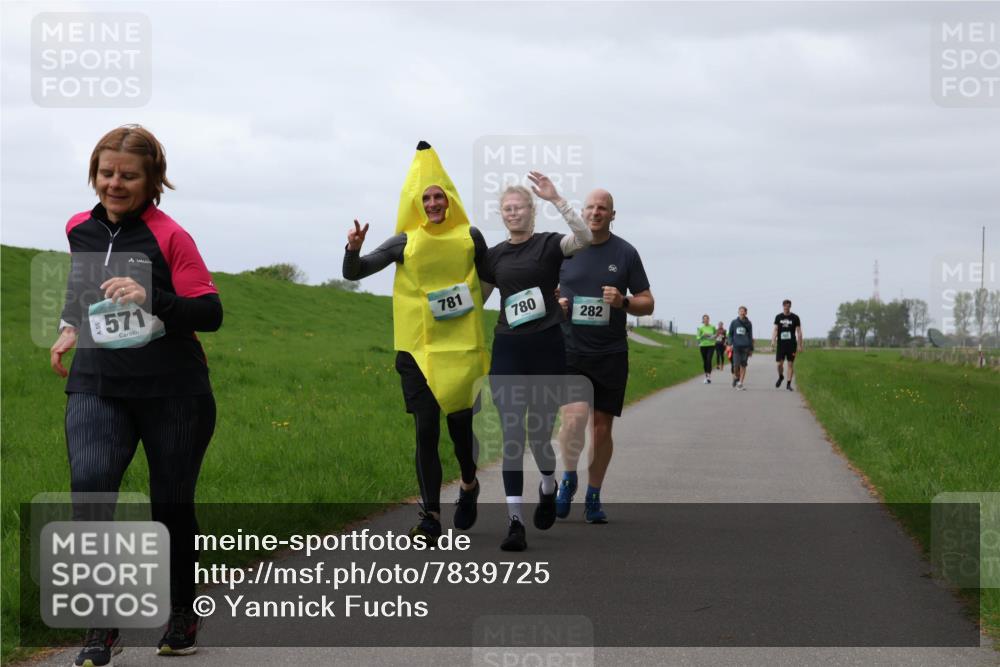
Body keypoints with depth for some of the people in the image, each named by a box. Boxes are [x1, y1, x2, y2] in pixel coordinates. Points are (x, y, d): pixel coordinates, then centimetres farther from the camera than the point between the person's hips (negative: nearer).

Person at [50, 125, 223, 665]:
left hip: (173, 393, -3)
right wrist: (72, 327, 14)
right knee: (88, 489, -20)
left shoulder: (169, 236, -8)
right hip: (97, 389, 3)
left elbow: (210, 313, -12)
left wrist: (150, 297, -26)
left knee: (171, 505, 9)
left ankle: (182, 615, 33)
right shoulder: (79, 230, 6)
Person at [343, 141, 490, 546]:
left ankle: (469, 485, 35)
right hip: (417, 349, 0)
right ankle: (430, 515, -1)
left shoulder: (470, 238, 3)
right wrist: (354, 250, -16)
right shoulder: (405, 243, 0)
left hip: (461, 347, 0)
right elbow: (353, 273, 2)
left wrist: (473, 306, 7)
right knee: (426, 429, -4)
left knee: (459, 422, 2)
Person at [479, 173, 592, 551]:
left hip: (546, 348, -3)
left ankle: (548, 487, 39)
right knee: (511, 434, -6)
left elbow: (585, 238, -22)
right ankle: (515, 522, -8)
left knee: (539, 432, 5)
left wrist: (555, 198, -27)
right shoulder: (495, 255, 11)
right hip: (507, 350, 3)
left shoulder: (549, 245, -1)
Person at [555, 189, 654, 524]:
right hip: (569, 349, -1)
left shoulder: (625, 253, 3)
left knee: (602, 427, 4)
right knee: (575, 416, -19)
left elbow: (647, 304, 6)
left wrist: (623, 302, -14)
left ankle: (593, 497, 20)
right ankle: (568, 477, 7)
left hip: (611, 354, 1)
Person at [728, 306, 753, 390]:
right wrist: (731, 343, -5)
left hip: (745, 347, 1)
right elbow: (730, 334, 11)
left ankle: (740, 383, 0)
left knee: (743, 365, -2)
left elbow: (750, 336, 14)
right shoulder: (734, 323, 8)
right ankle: (736, 377, 16)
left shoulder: (748, 323, 10)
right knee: (736, 364, -11)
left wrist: (751, 348, 11)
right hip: (736, 346, -1)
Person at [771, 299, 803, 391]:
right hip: (781, 344, 1)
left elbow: (799, 332, 4)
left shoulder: (795, 318, 2)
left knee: (791, 364, -2)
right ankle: (780, 377, 28)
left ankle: (789, 384, 5)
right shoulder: (778, 317, 6)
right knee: (780, 363, -2)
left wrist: (799, 345, -1)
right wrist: (773, 341, -10)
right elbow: (775, 330, 5)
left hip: (791, 344, -1)